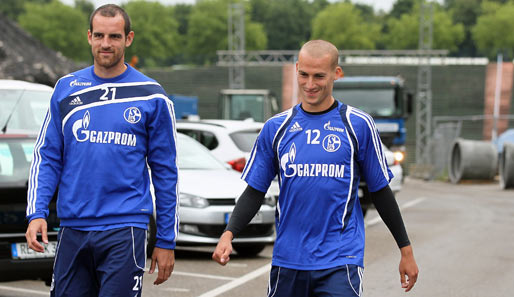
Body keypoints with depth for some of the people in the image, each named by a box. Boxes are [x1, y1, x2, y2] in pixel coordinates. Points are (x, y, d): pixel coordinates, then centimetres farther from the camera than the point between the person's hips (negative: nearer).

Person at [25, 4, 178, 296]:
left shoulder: (152, 96, 1)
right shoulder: (67, 89, 9)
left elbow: (165, 172, 4)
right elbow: (47, 157, 11)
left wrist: (166, 241, 3)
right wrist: (37, 213, -4)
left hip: (124, 229, -3)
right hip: (72, 229, 3)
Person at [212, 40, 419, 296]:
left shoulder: (358, 125, 0)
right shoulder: (276, 128, 7)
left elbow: (380, 191, 6)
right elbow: (255, 191, 8)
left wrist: (405, 249, 8)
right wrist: (229, 234, -8)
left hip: (340, 261, -3)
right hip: (288, 261, 3)